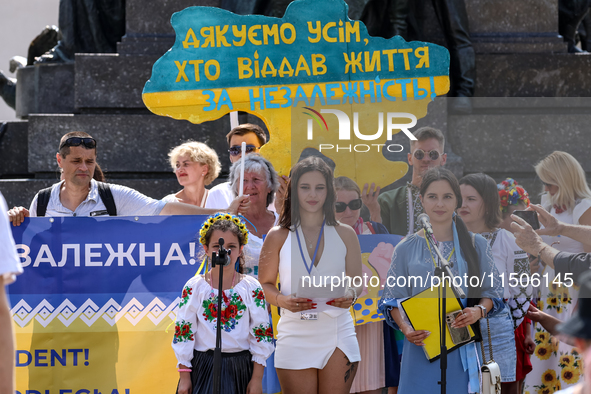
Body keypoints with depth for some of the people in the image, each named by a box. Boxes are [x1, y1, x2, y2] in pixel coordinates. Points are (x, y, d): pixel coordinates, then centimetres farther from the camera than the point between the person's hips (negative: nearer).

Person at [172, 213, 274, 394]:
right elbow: (182, 332, 2)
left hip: (240, 369, 0)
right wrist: (184, 377, -1)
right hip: (203, 367, 0)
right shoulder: (194, 287, 0)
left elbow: (261, 335, 2)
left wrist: (257, 379, -1)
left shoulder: (252, 288, 0)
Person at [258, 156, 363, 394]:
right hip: (295, 335, -1)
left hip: (337, 333, 1)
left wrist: (350, 295, -11)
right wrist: (282, 300, -14)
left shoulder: (345, 235, 9)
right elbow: (264, 284, 8)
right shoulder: (278, 237, 5)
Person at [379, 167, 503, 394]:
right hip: (421, 345, 0)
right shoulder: (406, 249, 7)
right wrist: (405, 328, -13)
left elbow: (492, 292, 8)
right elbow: (392, 299, 6)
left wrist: (479, 311, -14)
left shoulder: (475, 245, 8)